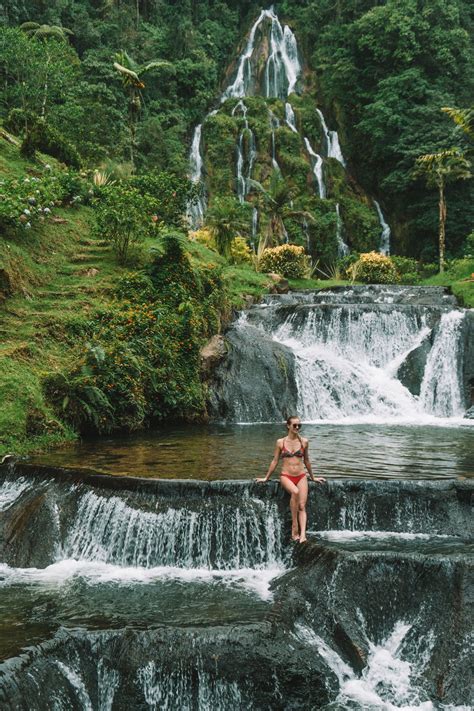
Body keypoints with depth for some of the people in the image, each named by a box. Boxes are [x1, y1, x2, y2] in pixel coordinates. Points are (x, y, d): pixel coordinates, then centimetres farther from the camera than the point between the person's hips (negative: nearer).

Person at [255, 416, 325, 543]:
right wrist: (266, 478, 13)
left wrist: (313, 477, 25)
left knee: (302, 506, -13)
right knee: (295, 492, -33)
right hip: (286, 476, -2)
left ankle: (302, 534, -21)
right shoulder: (280, 442, 2)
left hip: (301, 476, 2)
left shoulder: (304, 442, 6)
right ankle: (294, 527, -24)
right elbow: (275, 461, 10)